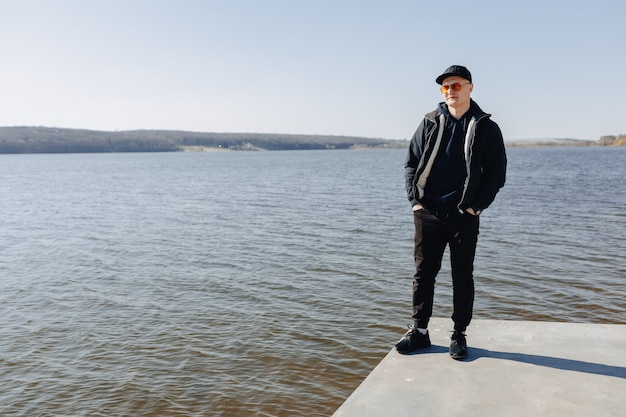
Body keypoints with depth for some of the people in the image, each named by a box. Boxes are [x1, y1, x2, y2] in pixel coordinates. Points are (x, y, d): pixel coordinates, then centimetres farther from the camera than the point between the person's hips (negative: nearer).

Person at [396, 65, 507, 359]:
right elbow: (411, 163, 9)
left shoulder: (486, 128, 2)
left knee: (462, 276, 7)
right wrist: (415, 199, -2)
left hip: (464, 216, -2)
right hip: (427, 213, 2)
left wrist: (476, 206, -7)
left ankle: (459, 334, 20)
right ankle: (419, 331, 19)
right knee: (423, 272, 7)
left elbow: (497, 172, 2)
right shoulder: (430, 123, 8)